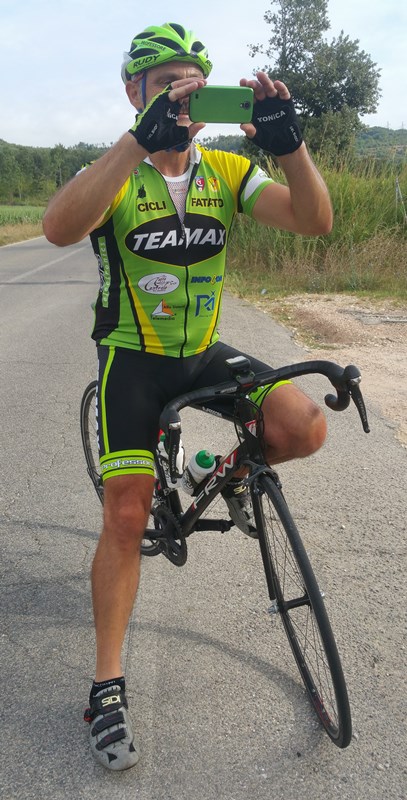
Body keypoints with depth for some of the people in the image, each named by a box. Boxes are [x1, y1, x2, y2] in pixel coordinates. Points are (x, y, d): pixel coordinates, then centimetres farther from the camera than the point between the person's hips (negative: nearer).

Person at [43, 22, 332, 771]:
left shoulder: (226, 171, -1)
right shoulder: (116, 174, -10)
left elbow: (314, 219, -13)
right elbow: (59, 226, -34)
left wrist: (287, 140, -30)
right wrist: (141, 139, -43)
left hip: (205, 354, 3)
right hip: (134, 359, -3)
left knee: (304, 427, -20)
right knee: (126, 514, -9)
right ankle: (108, 687, 7)